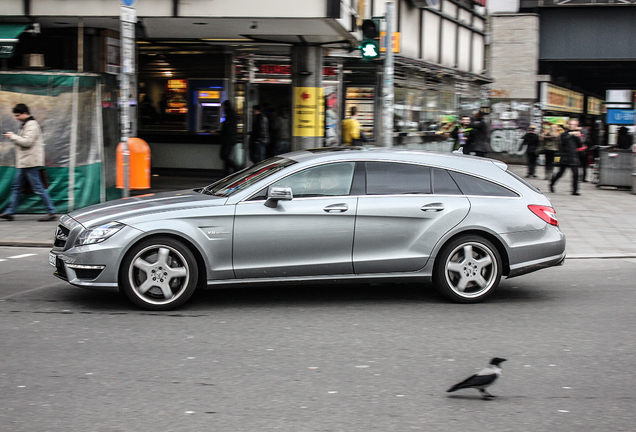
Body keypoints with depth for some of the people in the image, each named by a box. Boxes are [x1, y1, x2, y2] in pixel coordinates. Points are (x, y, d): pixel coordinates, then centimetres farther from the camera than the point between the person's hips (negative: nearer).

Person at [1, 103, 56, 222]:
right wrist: (14, 138, 10)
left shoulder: (31, 125, -13)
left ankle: (51, 212, -5)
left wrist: (13, 136, -11)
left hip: (30, 163, -11)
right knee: (16, 186, 11)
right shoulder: (25, 124, 19)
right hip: (23, 163, 11)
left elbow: (27, 142, -21)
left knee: (38, 188, -8)